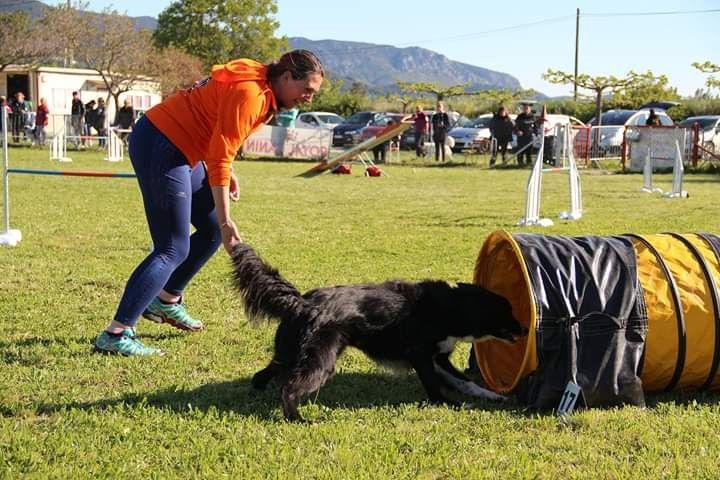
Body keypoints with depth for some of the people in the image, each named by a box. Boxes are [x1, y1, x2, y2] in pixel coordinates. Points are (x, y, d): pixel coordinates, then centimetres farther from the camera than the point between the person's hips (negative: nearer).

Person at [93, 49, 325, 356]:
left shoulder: (263, 90, 9)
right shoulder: (248, 93, -22)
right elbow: (219, 159, -23)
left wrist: (227, 172, 6)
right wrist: (226, 221, -21)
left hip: (179, 147, 11)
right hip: (159, 147, -11)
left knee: (213, 230, 16)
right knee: (173, 249, -12)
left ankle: (167, 301, 27)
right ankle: (115, 335, -14)